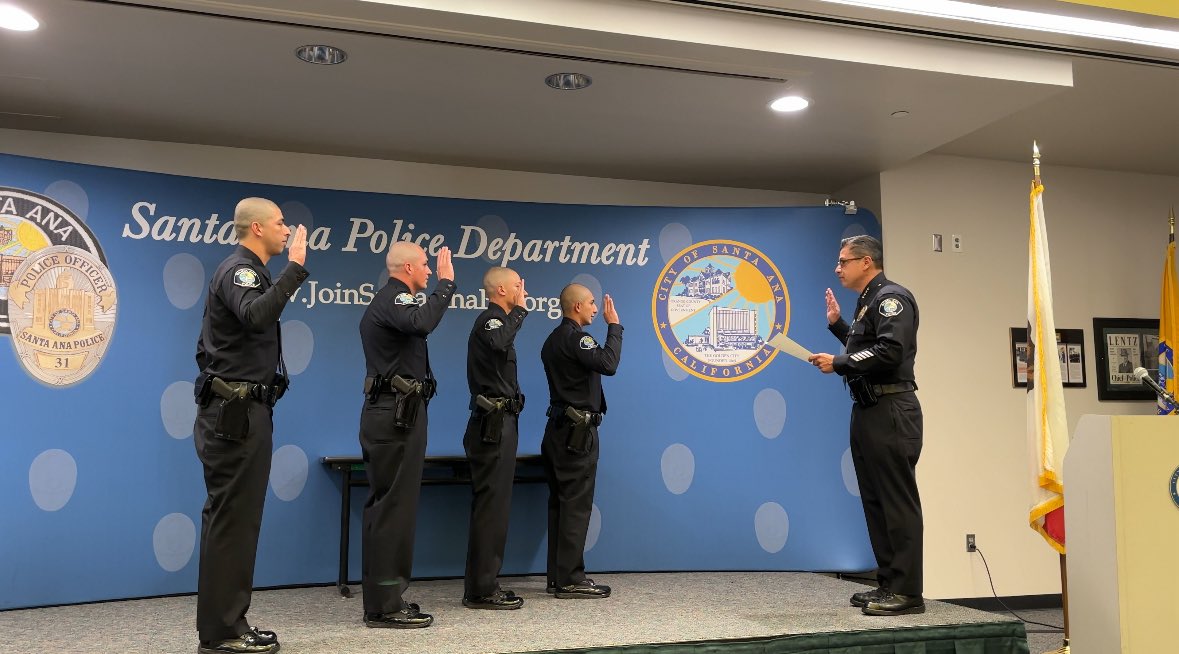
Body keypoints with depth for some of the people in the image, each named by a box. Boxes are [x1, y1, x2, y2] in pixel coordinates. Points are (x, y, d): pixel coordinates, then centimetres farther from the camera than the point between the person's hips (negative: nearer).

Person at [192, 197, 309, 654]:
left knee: (230, 519, 12)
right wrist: (294, 268, -31)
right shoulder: (239, 270, -11)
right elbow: (257, 315, -35)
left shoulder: (243, 271, 21)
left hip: (236, 411, 11)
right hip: (237, 412, -11)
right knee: (232, 520, -7)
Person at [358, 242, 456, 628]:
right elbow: (422, 324, -34)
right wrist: (446, 282, -25)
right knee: (394, 506, -9)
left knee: (386, 505, 12)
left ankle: (381, 599, 18)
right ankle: (384, 606, -6)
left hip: (390, 414, 11)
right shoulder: (392, 299, -11)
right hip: (396, 414, -11)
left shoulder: (389, 300, 22)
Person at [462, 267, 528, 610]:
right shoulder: (492, 319, -10)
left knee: (490, 505, 12)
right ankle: (482, 590, -5)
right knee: (492, 505, -9)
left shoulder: (493, 320, 21)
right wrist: (519, 310, -24)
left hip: (495, 423, 11)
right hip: (494, 423, -11)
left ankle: (482, 585, 18)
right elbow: (499, 343, -36)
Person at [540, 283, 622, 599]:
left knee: (560, 503, 11)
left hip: (559, 428, 10)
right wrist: (614, 326, -16)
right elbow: (608, 364, -26)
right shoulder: (575, 337, -14)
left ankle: (557, 575, 16)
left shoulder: (554, 339, 16)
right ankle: (570, 580, -3)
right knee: (576, 505, -6)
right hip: (578, 431, -10)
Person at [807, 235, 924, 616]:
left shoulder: (891, 297, -9)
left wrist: (837, 363, -15)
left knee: (897, 501, -7)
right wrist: (836, 323, 22)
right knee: (876, 500, 12)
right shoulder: (868, 302, 21)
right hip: (868, 412, 10)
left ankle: (907, 592, -1)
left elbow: (889, 351, -22)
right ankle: (888, 584, 19)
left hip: (891, 412, -10)